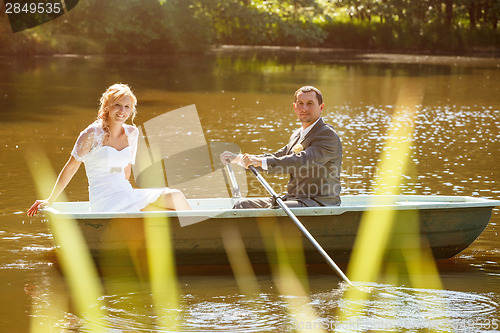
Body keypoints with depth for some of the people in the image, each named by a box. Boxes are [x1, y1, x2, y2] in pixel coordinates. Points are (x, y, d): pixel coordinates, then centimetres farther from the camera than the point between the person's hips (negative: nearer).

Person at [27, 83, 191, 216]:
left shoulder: (132, 133, 11)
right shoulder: (93, 134, -5)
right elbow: (70, 168, 2)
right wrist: (50, 200, 8)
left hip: (127, 194, 6)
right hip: (103, 203, -6)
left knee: (174, 196, -19)